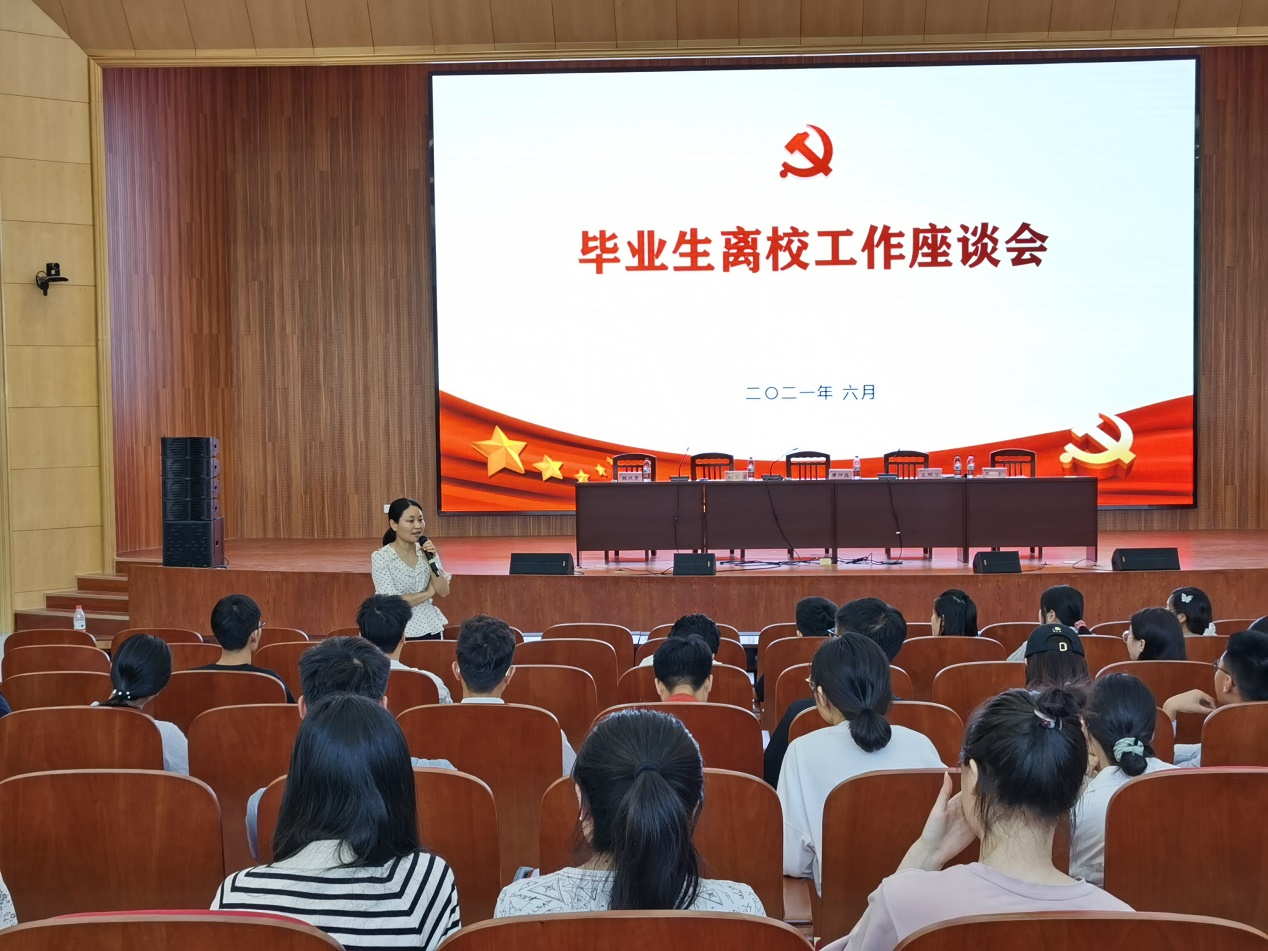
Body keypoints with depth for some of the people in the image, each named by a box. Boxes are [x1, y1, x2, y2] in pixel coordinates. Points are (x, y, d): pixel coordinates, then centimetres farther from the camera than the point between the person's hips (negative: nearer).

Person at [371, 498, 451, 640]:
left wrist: (432, 560, -12)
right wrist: (428, 592, -5)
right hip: (400, 632, -4)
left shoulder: (426, 551, 4)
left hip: (430, 628, 4)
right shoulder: (381, 558, -11)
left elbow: (444, 592, 1)